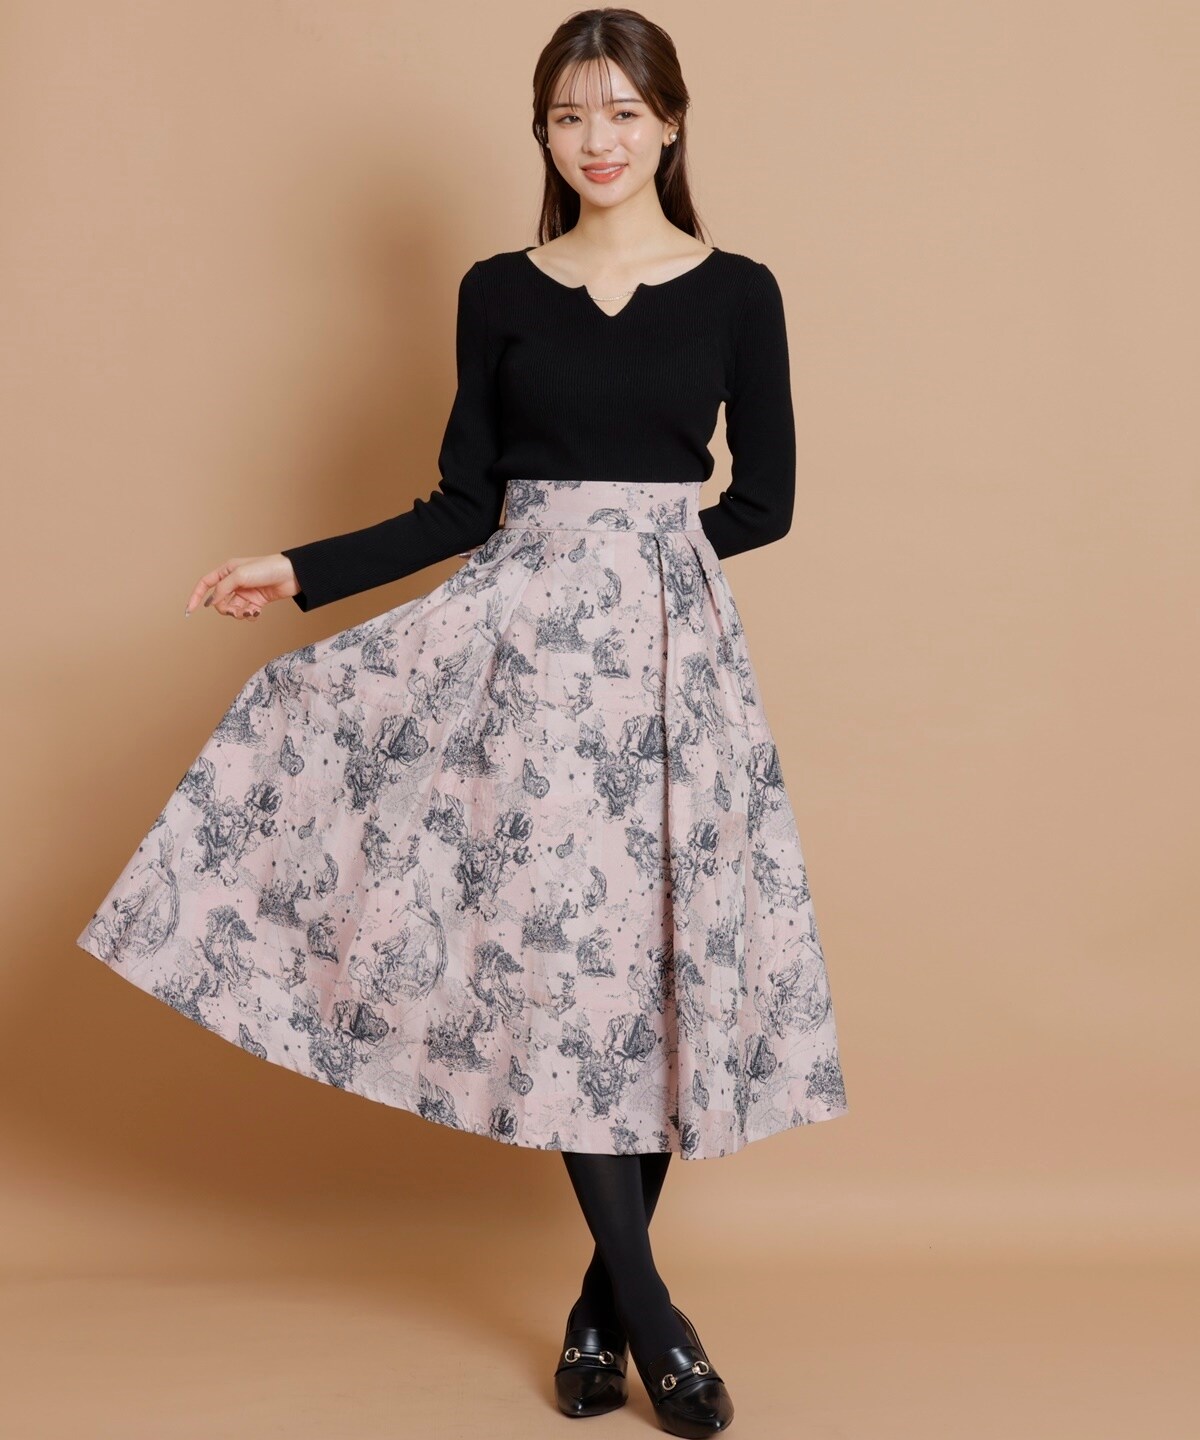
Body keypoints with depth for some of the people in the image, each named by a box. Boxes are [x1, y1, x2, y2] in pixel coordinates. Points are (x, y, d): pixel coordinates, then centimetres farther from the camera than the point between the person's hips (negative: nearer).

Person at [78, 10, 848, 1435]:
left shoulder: (736, 291, 5)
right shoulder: (498, 291, 8)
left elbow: (764, 501, 5)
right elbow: (464, 508, 8)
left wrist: (632, 543, 1)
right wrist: (302, 569, 2)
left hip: (669, 639, 0)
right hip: (527, 634, 1)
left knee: (661, 947, 0)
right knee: (557, 946, -7)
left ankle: (601, 1300, 16)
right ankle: (648, 1311, 4)